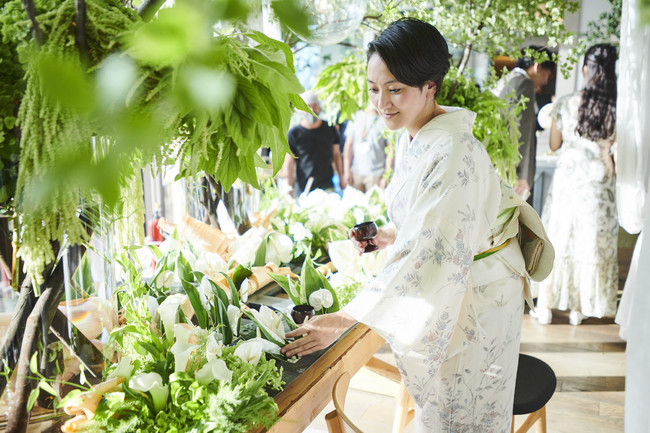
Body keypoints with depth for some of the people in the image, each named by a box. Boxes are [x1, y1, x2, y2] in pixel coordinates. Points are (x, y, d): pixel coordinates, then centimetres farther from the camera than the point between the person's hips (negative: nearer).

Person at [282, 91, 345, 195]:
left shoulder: (329, 129, 8)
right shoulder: (294, 133, -2)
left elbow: (336, 154, 17)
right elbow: (288, 164, -2)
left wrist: (341, 179, 15)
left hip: (328, 188, 2)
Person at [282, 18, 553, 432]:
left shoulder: (454, 152, -29)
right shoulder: (416, 138, 1)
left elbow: (426, 254, -34)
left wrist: (345, 319, -35)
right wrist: (391, 234, 1)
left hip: (476, 296, -8)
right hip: (443, 290, 8)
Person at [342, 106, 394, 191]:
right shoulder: (356, 117, 6)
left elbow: (391, 152, -5)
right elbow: (349, 145, 8)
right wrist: (347, 171, 4)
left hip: (375, 174, -3)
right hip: (356, 173, 3)